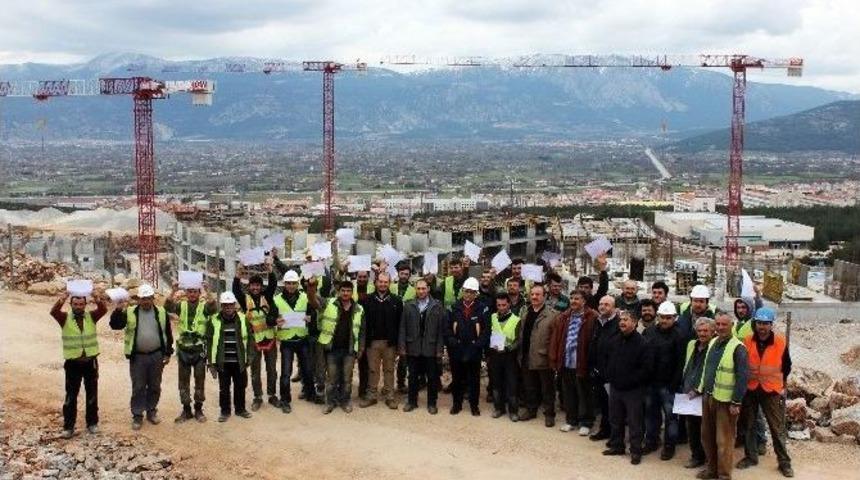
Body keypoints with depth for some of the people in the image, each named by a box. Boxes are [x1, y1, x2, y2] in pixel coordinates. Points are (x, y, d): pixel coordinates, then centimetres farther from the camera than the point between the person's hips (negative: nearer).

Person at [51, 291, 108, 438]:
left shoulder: (91, 316, 1)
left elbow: (103, 310, -18)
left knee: (92, 394, 10)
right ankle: (68, 426, 10)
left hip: (91, 361, 1)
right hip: (72, 363, -1)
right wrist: (62, 299, -40)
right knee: (71, 395, 3)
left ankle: (92, 423, 22)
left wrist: (97, 299, -37)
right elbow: (53, 312, -22)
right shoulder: (65, 317, -2)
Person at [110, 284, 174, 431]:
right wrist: (118, 310, -26)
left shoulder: (161, 312, 2)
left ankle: (151, 412, 26)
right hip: (137, 357, -1)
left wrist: (168, 353, 3)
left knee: (155, 387, 11)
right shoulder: (130, 312, -1)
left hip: (156, 356, 1)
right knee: (138, 388, 3)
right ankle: (137, 416, 12)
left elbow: (168, 334, 6)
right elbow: (115, 325, -11)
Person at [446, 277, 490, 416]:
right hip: (456, 350, 2)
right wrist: (452, 341, -11)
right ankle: (457, 403, 25)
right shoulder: (454, 307, 2)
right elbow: (447, 327, 2)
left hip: (474, 351, -1)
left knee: (474, 379, 9)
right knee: (457, 378, 12)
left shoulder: (482, 309, -4)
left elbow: (486, 330, -5)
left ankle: (474, 404, 21)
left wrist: (478, 344, -14)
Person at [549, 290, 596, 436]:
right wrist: (554, 360, 2)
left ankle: (586, 423, 18)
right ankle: (571, 420, 29)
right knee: (568, 393, 16)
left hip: (581, 364, -5)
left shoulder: (592, 318, -10)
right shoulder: (563, 317, 8)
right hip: (566, 362, 5)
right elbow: (555, 338, 8)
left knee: (584, 395, 7)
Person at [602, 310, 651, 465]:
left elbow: (646, 368, -16)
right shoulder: (614, 341, 7)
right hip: (615, 387, 7)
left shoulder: (641, 343, -14)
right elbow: (607, 360, 19)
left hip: (633, 390, -6)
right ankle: (616, 446, 29)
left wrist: (632, 380, -16)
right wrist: (610, 376, 9)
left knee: (635, 422, 0)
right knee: (615, 419, 16)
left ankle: (636, 451, 9)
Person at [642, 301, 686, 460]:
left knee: (670, 415, 4)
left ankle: (669, 445, 16)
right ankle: (651, 441, 28)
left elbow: (680, 363, -12)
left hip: (668, 384, -5)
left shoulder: (678, 336, -9)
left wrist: (674, 384, -15)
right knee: (651, 412, 15)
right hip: (650, 381, 5)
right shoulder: (649, 331, 5)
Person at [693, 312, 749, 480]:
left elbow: (742, 376, -16)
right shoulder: (712, 343, 11)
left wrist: (736, 402, -17)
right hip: (708, 397, 8)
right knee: (707, 436, 17)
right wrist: (699, 389, 19)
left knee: (724, 440, -1)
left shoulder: (737, 347, -14)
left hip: (725, 400, -8)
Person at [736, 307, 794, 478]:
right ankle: (750, 457, 26)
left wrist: (777, 382, 9)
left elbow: (787, 366, 6)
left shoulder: (781, 342, -9)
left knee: (777, 428, 3)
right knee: (748, 425, 12)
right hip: (749, 389, 2)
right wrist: (746, 376, 6)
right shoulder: (747, 341, -6)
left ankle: (784, 462, 13)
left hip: (771, 391, -2)